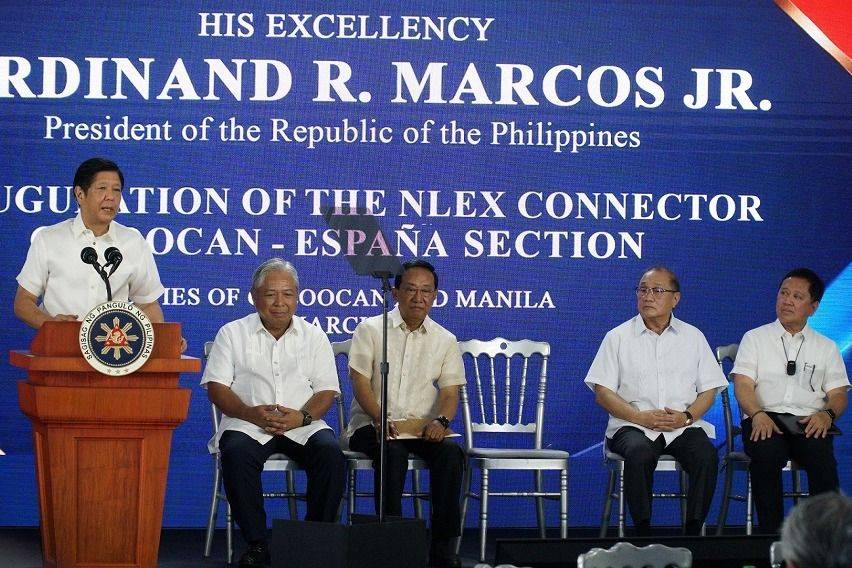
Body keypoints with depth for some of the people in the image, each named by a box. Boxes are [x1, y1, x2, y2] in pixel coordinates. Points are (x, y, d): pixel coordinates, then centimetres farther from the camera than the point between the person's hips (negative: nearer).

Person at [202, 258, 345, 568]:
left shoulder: (314, 337, 15)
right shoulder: (232, 333, 10)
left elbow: (326, 391, 8)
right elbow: (216, 387, 2)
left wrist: (301, 417, -14)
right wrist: (251, 413, -16)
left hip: (302, 425, 1)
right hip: (248, 424, -1)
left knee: (330, 451, -30)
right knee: (236, 452, -35)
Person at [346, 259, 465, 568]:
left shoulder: (445, 340, 11)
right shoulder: (370, 330, 4)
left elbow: (450, 391, 3)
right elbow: (360, 383, -5)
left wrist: (441, 420, -19)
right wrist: (380, 418, -23)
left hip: (422, 427, 2)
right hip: (370, 424, -2)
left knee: (451, 451, -28)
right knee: (393, 452, -36)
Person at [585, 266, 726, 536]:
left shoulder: (693, 337, 15)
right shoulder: (619, 337, 9)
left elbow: (709, 389, 12)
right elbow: (603, 392, 3)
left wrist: (687, 416, -8)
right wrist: (641, 417, -12)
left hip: (683, 426, 2)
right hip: (633, 425, -2)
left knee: (706, 455, -30)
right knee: (639, 453, -36)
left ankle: (693, 532, -24)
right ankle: (642, 532, -27)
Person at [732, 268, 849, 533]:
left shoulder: (826, 347, 22)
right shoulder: (755, 338, 18)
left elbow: (838, 394, 13)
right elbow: (742, 385, 5)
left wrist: (827, 414, -12)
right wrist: (758, 414, -17)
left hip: (809, 422, 1)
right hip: (765, 420, -1)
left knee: (821, 454, -34)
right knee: (766, 453, -36)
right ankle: (770, 534, -31)